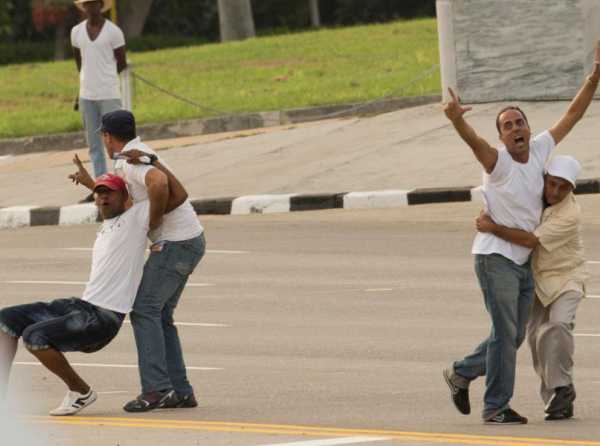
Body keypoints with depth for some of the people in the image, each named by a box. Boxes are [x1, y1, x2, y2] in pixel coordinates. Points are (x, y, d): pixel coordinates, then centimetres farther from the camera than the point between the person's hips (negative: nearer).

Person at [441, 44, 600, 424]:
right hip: (496, 257, -7)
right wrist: (456, 119, -57)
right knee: (506, 332, -9)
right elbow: (473, 140, -36)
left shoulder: (540, 149, 4)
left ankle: (462, 373, 31)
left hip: (523, 261, 7)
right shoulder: (499, 161, -15)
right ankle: (496, 407, -2)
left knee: (514, 337, 13)